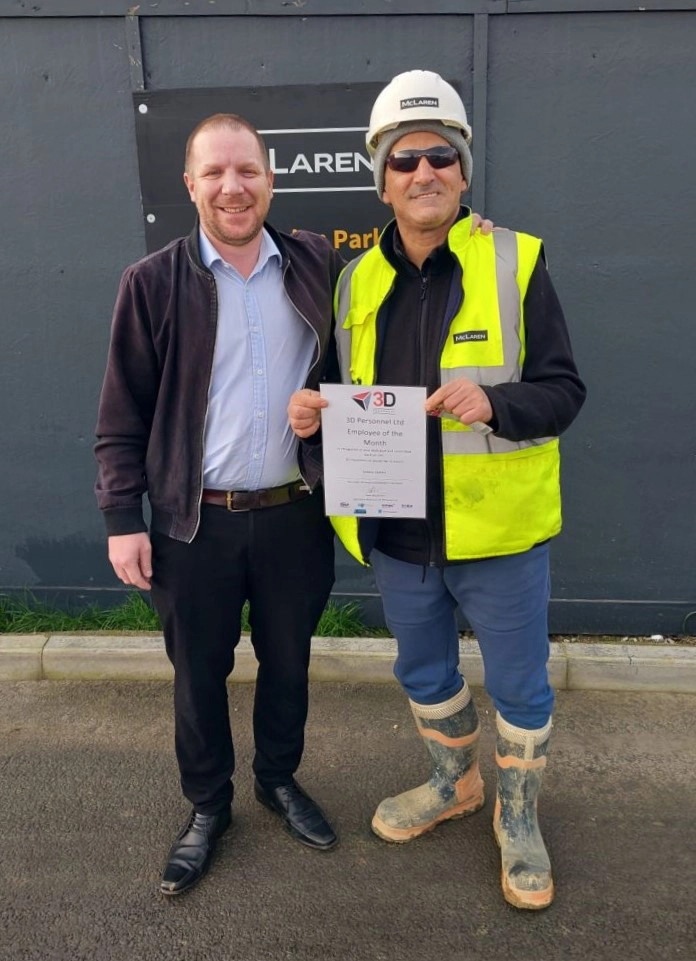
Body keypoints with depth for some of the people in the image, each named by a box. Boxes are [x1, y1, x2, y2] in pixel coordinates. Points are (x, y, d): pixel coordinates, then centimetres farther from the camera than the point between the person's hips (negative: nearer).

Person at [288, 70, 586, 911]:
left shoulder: (516, 260, -8)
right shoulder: (357, 279, 4)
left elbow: (564, 390, -9)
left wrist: (492, 403, -28)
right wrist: (314, 410, -10)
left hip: (497, 528, -3)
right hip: (396, 534, 4)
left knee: (518, 685, 13)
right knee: (423, 672, 22)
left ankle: (519, 819, 40)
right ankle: (454, 784, 50)